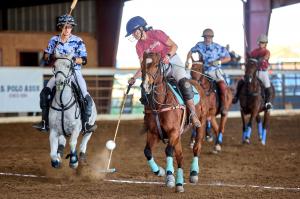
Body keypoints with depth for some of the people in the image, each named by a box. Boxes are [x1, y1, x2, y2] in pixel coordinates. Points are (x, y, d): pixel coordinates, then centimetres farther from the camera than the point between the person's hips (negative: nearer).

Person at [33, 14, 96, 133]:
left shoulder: (77, 41, -4)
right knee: (44, 93, -16)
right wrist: (51, 58, -11)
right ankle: (45, 122, -9)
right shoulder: (54, 40, 3)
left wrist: (73, 59, -22)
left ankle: (85, 123, -4)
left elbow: (84, 60, -5)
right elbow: (46, 57, 11)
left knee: (87, 98, -18)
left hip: (75, 72, -2)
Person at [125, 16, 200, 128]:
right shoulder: (139, 46, 1)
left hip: (173, 61, -5)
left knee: (183, 82, -29)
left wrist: (168, 56, -29)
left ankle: (193, 113, -24)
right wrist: (134, 78, -16)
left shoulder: (157, 34, -11)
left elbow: (174, 46, -10)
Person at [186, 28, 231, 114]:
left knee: (222, 85, -28)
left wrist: (218, 62, -15)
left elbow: (228, 58, -1)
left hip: (215, 71, -3)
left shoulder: (218, 47, -5)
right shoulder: (199, 45, 1)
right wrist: (187, 60, 5)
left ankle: (223, 106, -15)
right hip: (203, 71, 3)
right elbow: (191, 51, 19)